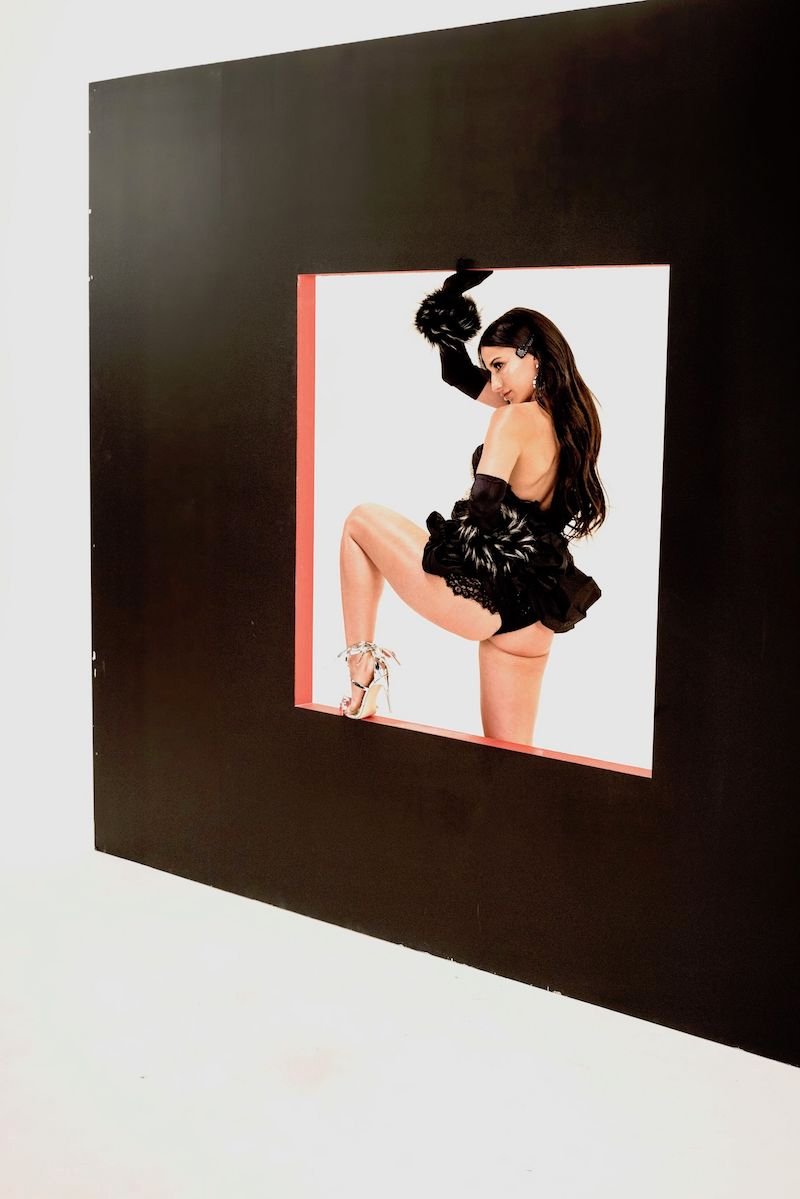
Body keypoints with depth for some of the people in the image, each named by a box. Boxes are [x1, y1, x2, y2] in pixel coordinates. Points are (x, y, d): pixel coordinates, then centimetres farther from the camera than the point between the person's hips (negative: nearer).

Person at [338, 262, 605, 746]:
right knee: (511, 757, 17)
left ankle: (363, 663, 11)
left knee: (361, 521, 13)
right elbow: (462, 377, 20)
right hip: (533, 614, 8)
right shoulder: (569, 412, 10)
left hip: (483, 594, -8)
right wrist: (447, 326, 11)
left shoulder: (516, 418, -13)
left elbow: (482, 510, -21)